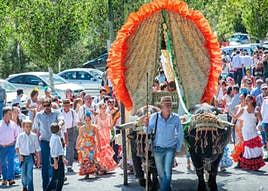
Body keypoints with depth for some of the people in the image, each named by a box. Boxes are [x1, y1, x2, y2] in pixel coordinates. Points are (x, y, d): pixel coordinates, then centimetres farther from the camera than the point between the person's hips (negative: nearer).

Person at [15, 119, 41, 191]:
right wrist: (19, 155, -17)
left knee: (29, 173, -10)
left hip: (30, 156, -1)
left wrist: (38, 159, 5)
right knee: (23, 173, 11)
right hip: (23, 157, 1)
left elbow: (37, 148, 4)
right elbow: (17, 147, -3)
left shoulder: (34, 136, -2)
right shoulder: (20, 136, -3)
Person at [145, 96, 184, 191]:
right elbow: (149, 131, -2)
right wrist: (147, 125, -21)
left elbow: (180, 133, 5)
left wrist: (178, 147, 5)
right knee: (161, 173, 10)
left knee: (168, 172, -13)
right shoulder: (154, 117, -7)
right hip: (158, 148, 1)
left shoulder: (175, 118, -8)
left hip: (170, 148, -1)